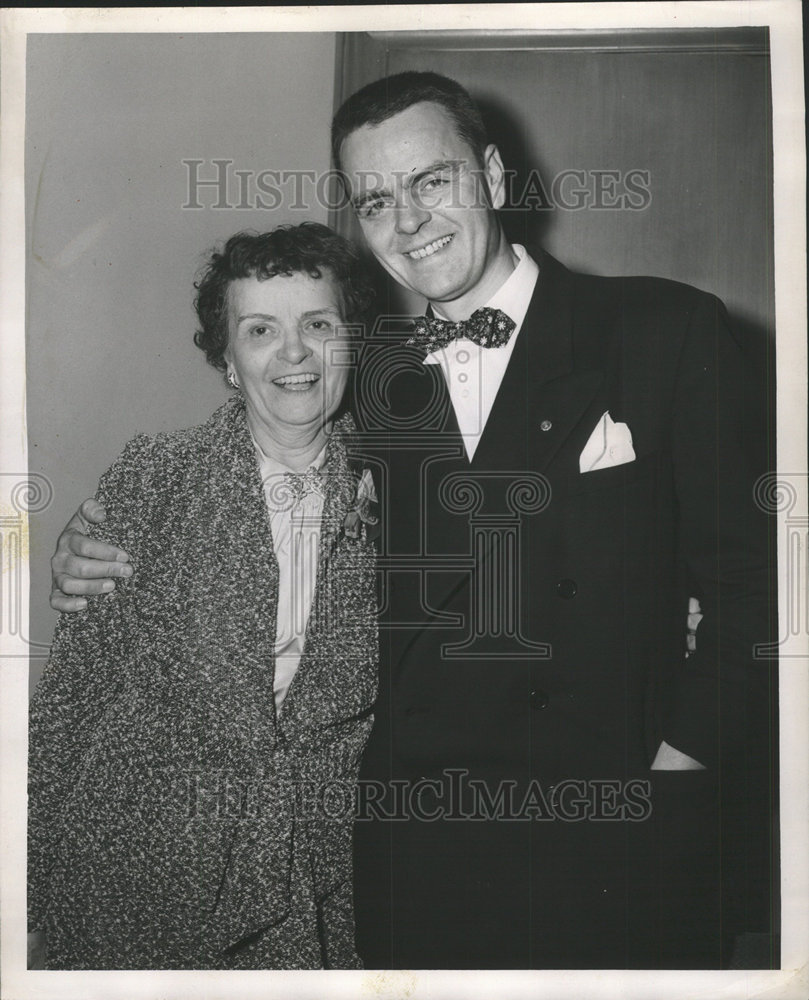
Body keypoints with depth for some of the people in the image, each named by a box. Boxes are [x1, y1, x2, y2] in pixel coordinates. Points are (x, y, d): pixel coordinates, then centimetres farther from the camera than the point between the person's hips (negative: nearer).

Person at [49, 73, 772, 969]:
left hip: (624, 848, -2)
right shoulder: (368, 378, 8)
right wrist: (105, 569, 0)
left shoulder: (668, 333, -3)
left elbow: (743, 576, -3)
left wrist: (685, 756, -12)